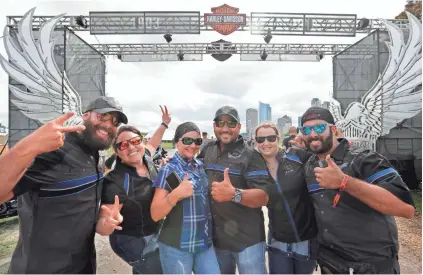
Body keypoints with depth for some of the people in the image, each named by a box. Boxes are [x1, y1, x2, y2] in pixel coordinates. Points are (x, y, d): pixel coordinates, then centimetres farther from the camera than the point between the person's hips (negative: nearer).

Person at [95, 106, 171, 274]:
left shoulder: (146, 159, -12)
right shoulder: (116, 182, -31)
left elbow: (152, 145, 12)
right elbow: (101, 226, -30)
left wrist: (164, 124, 14)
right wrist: (108, 223, -52)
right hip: (134, 243, -7)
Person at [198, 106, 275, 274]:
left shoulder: (250, 156, -12)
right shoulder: (207, 151, 2)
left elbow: (264, 197, -20)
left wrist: (234, 194, -37)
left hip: (247, 239, -4)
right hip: (216, 238, 5)